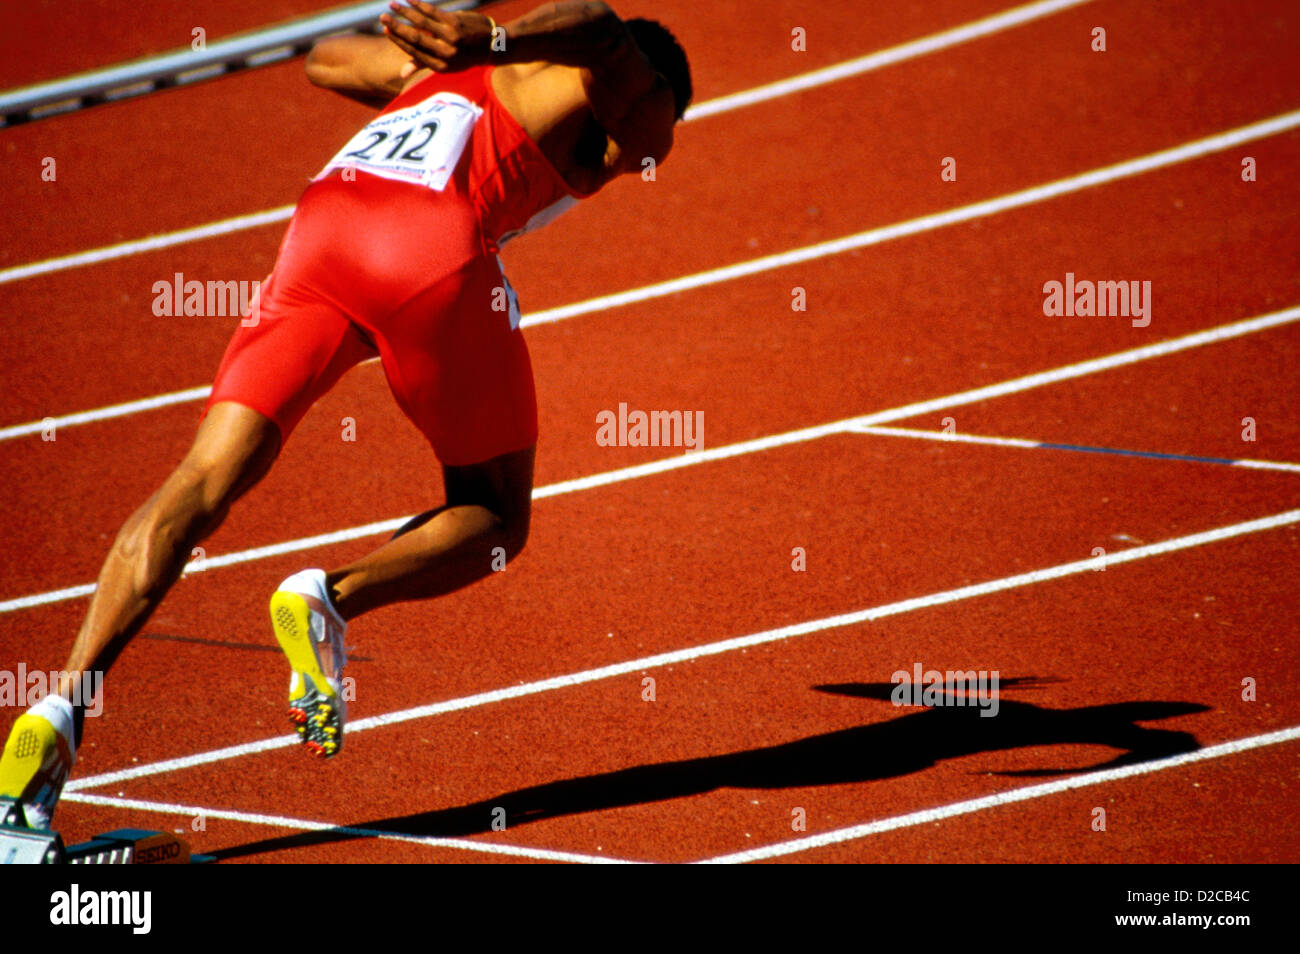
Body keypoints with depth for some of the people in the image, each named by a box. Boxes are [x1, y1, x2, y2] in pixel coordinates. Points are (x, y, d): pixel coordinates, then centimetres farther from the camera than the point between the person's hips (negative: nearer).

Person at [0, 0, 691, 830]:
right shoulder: (640, 109, 21)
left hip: (319, 231, 5)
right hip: (437, 258, -5)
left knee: (202, 487, -5)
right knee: (494, 520, 15)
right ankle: (330, 598, -12)